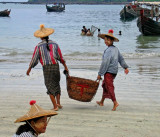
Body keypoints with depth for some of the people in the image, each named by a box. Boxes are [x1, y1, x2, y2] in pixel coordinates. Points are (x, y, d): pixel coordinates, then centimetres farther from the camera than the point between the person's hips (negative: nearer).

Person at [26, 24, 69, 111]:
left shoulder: (39, 46, -2)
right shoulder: (54, 44, 6)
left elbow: (34, 59, 3)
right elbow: (60, 57, 9)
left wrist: (29, 69, 17)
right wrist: (65, 66, 23)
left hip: (46, 68, -2)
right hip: (56, 66, 2)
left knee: (50, 87, 5)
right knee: (56, 84, 20)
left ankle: (55, 106, -2)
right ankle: (58, 102, 7)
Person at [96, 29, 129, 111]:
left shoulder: (109, 50, -19)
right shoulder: (116, 49, 9)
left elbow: (105, 63, -19)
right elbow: (121, 59, 19)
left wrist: (100, 74, -15)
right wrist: (125, 67, 30)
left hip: (109, 71, -9)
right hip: (114, 71, 9)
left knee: (109, 86, -5)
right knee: (105, 85, 19)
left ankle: (115, 102, -11)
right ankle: (102, 102, 30)